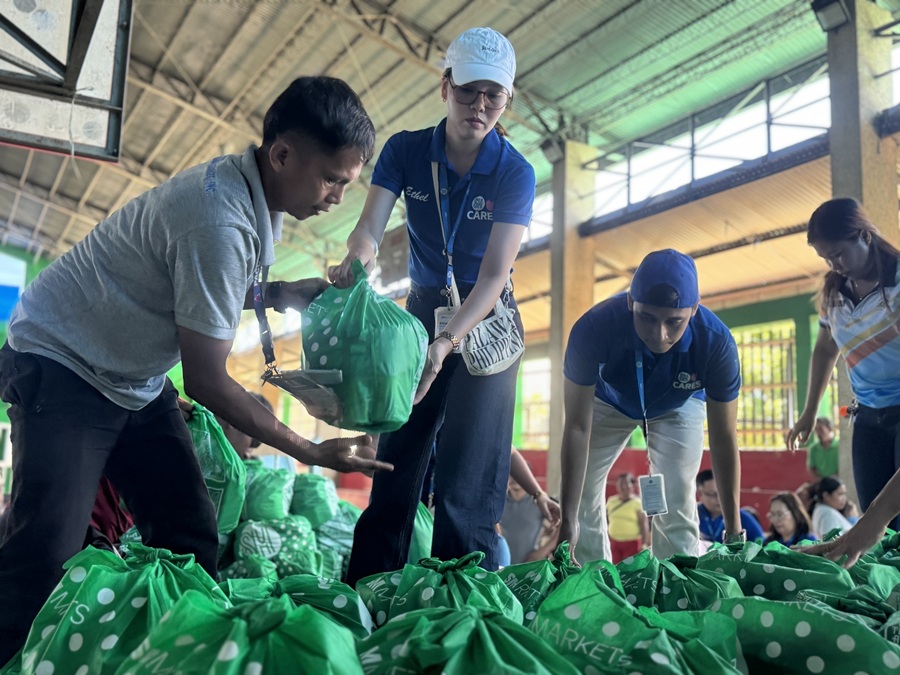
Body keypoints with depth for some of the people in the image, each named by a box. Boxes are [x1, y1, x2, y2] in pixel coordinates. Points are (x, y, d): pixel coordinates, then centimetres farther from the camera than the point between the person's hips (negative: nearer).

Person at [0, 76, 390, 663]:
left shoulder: (253, 191, -3)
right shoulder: (219, 221, -31)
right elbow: (207, 381, -24)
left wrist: (292, 292, -5)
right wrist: (313, 452, -17)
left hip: (138, 381, 9)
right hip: (64, 365, -8)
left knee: (190, 537, 0)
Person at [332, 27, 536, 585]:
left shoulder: (515, 173, -15)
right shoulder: (405, 151, -7)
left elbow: (495, 273, -24)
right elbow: (371, 228, -18)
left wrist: (447, 343, -38)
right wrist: (354, 263, -43)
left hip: (486, 321, -3)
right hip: (424, 310, 3)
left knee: (469, 478, -7)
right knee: (396, 457, 4)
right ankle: (367, 590, 14)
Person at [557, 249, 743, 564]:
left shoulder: (717, 341, -36)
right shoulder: (593, 328, -40)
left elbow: (724, 438, -24)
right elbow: (577, 428, -33)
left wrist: (734, 531, -20)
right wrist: (568, 521, -32)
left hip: (679, 407, 0)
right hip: (608, 400, 0)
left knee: (677, 507, -10)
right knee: (583, 500, -2)